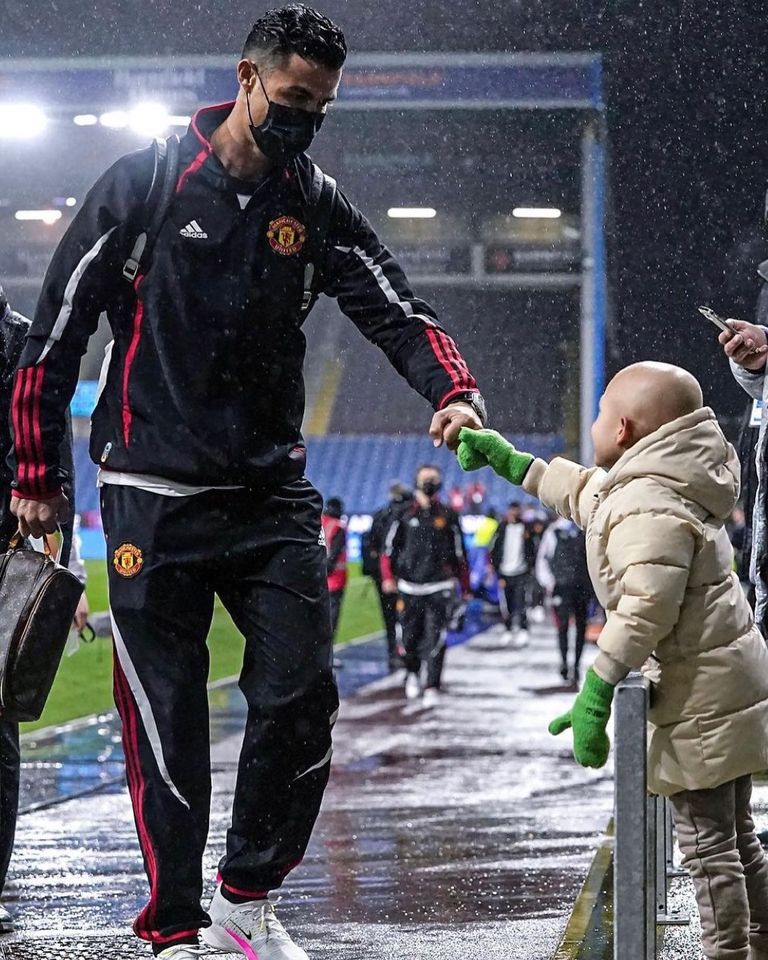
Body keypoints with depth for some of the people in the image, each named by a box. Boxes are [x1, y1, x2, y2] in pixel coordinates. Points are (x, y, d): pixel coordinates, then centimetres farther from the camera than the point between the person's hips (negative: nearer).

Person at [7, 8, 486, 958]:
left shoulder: (315, 205, 6)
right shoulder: (144, 184, -5)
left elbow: (395, 310, -2)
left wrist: (454, 392, -23)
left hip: (273, 495, 4)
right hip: (154, 498, -4)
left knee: (301, 698, -3)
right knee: (167, 720, -1)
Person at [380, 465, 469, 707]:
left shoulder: (447, 516, 7)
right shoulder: (405, 516, 7)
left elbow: (459, 553, 12)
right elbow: (390, 549, 8)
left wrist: (466, 587, 12)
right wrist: (388, 576, -5)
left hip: (440, 587, -1)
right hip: (410, 586, 1)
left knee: (435, 639, -12)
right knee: (410, 637, 7)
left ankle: (432, 687, -11)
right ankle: (412, 673, 35)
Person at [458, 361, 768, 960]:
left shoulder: (648, 509, -21)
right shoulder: (661, 485, 12)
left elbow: (644, 611, -30)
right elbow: (587, 493, 31)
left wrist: (595, 696, -29)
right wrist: (511, 462, 36)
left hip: (703, 700, -11)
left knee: (709, 844, -4)